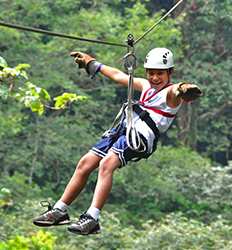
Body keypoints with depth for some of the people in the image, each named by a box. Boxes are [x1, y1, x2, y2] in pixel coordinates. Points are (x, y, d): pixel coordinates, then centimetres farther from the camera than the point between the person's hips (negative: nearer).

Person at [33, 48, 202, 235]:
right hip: (123, 129, 9)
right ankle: (60, 211, 16)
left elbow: (179, 91, -27)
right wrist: (92, 64, 47)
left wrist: (185, 90, -53)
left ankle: (92, 219, -37)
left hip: (141, 135, -9)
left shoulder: (170, 92, -2)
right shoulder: (146, 86, 24)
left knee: (106, 164, -30)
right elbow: (119, 76, 37)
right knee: (85, 164, 6)